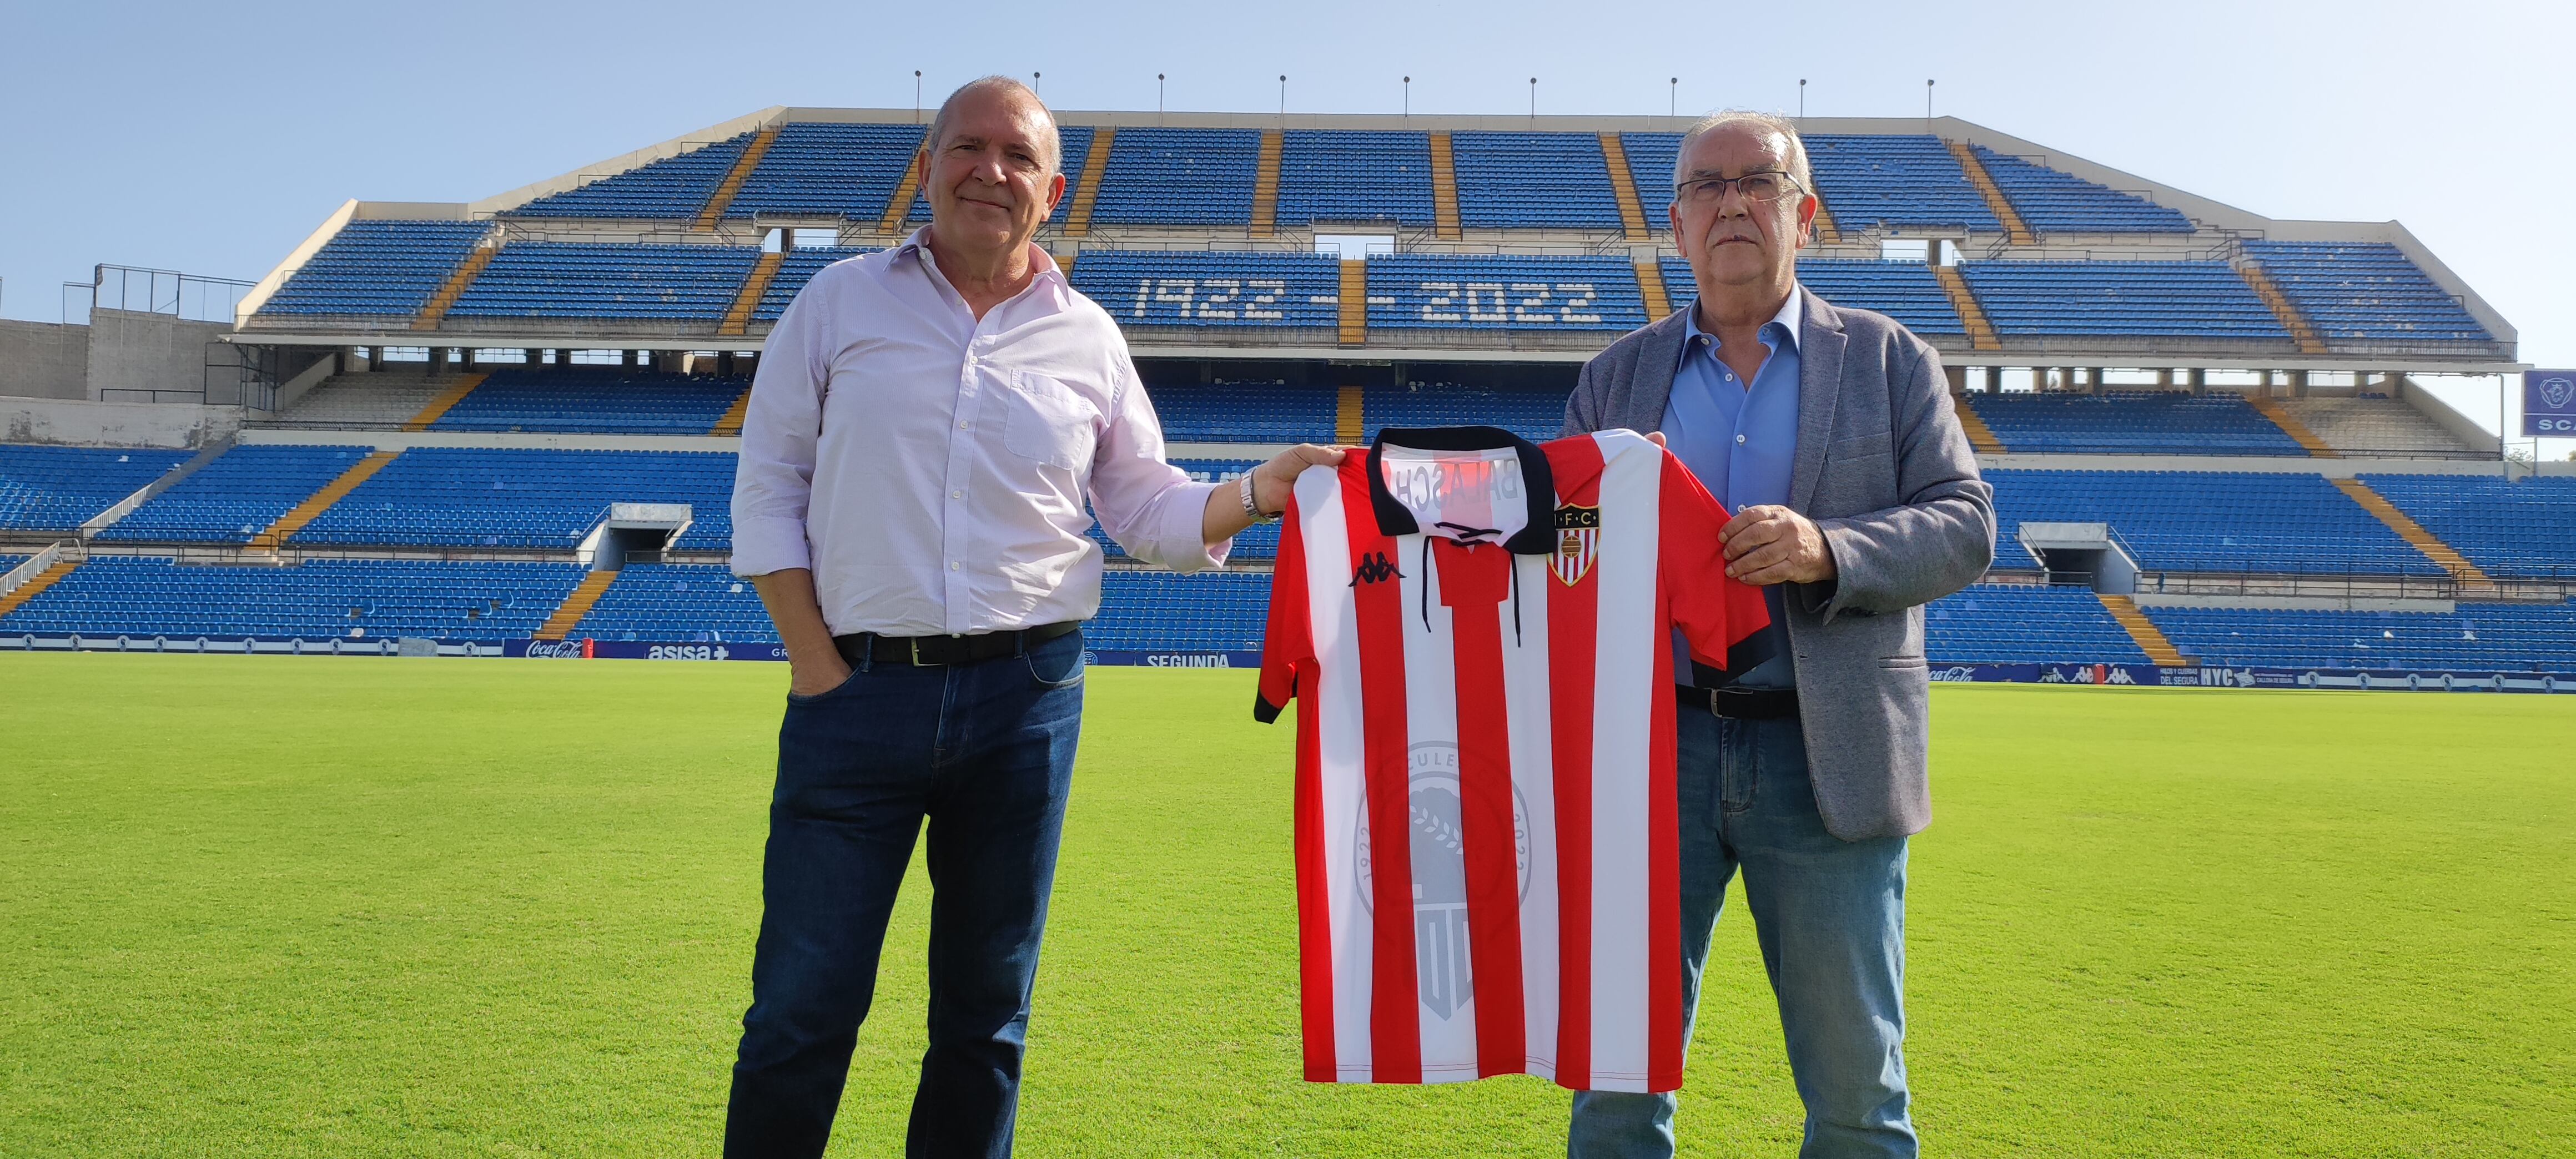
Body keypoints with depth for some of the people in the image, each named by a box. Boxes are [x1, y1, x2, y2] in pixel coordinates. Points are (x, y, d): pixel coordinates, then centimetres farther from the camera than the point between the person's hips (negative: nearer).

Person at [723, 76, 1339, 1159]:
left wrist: (1258, 491, -7)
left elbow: (1149, 509, 12)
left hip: (1027, 696, 2)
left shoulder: (1087, 338, 9)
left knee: (986, 1011, 12)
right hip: (858, 691, -1)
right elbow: (768, 488, 5)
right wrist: (814, 661, -4)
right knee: (803, 1007, 1)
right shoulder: (841, 301, 6)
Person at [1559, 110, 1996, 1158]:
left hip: (1823, 757, -1)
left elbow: (1965, 525, 0)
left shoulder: (1889, 361, 8)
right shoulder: (1616, 379, 13)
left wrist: (1828, 551, -18)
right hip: (1654, 748, 1)